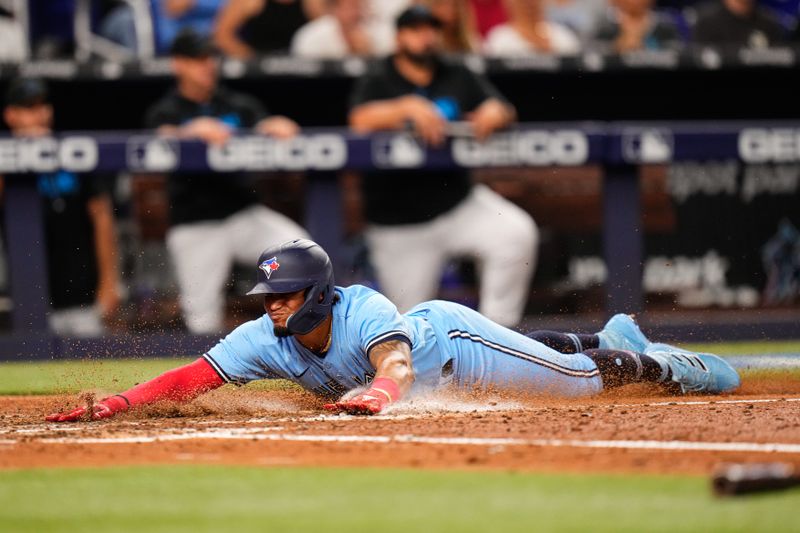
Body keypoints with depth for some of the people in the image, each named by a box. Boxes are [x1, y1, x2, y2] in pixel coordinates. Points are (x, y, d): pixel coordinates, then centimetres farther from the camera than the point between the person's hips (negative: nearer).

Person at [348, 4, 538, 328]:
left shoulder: (458, 80, 10)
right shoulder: (378, 83, 0)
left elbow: (505, 112, 2)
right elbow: (361, 120, -20)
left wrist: (495, 113, -22)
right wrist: (408, 107, -36)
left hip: (458, 204, 3)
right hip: (399, 225, -3)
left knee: (518, 232, -25)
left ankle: (496, 333, -16)